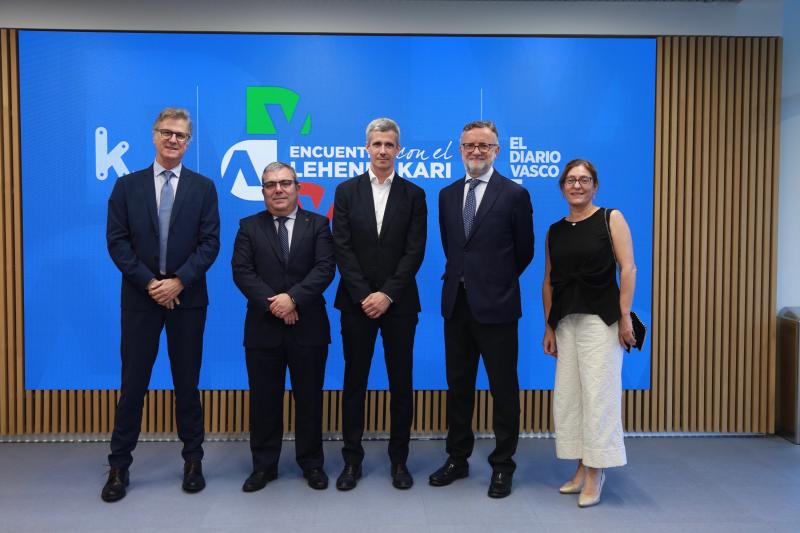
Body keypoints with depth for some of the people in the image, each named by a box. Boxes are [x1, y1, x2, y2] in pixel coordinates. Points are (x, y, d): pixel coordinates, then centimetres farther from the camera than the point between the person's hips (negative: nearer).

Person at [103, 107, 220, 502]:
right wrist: (149, 283, -11)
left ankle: (193, 460, 21)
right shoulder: (127, 186, 6)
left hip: (187, 297, 0)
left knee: (187, 381, 8)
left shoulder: (203, 187, 4)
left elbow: (210, 243, -3)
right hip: (140, 297, 0)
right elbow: (117, 241, -1)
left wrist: (178, 281, -14)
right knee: (133, 382, 5)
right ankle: (119, 466, 17)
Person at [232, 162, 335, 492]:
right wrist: (272, 304, -15)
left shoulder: (317, 224, 5)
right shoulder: (249, 227, 8)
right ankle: (264, 465, 22)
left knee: (309, 398, 8)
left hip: (308, 326, -1)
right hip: (263, 327, 1)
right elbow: (242, 271, -3)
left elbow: (325, 268, -7)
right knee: (264, 399, 8)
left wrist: (293, 298, -19)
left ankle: (311, 463, 23)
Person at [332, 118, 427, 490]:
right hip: (356, 302, 1)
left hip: (399, 303, 0)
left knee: (401, 383, 7)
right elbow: (342, 249, -2)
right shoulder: (346, 191, 5)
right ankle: (352, 459, 18)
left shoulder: (414, 195, 3)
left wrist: (386, 295, -12)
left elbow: (414, 251, -4)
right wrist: (364, 296, -10)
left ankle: (399, 459, 20)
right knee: (354, 382, 7)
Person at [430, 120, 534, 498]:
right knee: (458, 385, 13)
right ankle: (457, 459, 27)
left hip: (495, 306, -5)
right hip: (456, 304, 5)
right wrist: (464, 277, 13)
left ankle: (502, 466, 19)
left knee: (503, 388, 6)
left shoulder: (514, 194, -5)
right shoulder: (448, 195, 10)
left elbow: (524, 251, 2)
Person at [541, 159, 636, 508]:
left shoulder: (611, 219, 0)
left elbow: (628, 269, -7)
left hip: (600, 319, -5)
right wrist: (548, 327, 9)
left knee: (598, 394, -4)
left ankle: (596, 474, 9)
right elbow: (548, 282, 12)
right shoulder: (555, 231, 12)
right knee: (567, 394, 7)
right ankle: (582, 469, 20)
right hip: (566, 322, 5)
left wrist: (625, 316, -13)